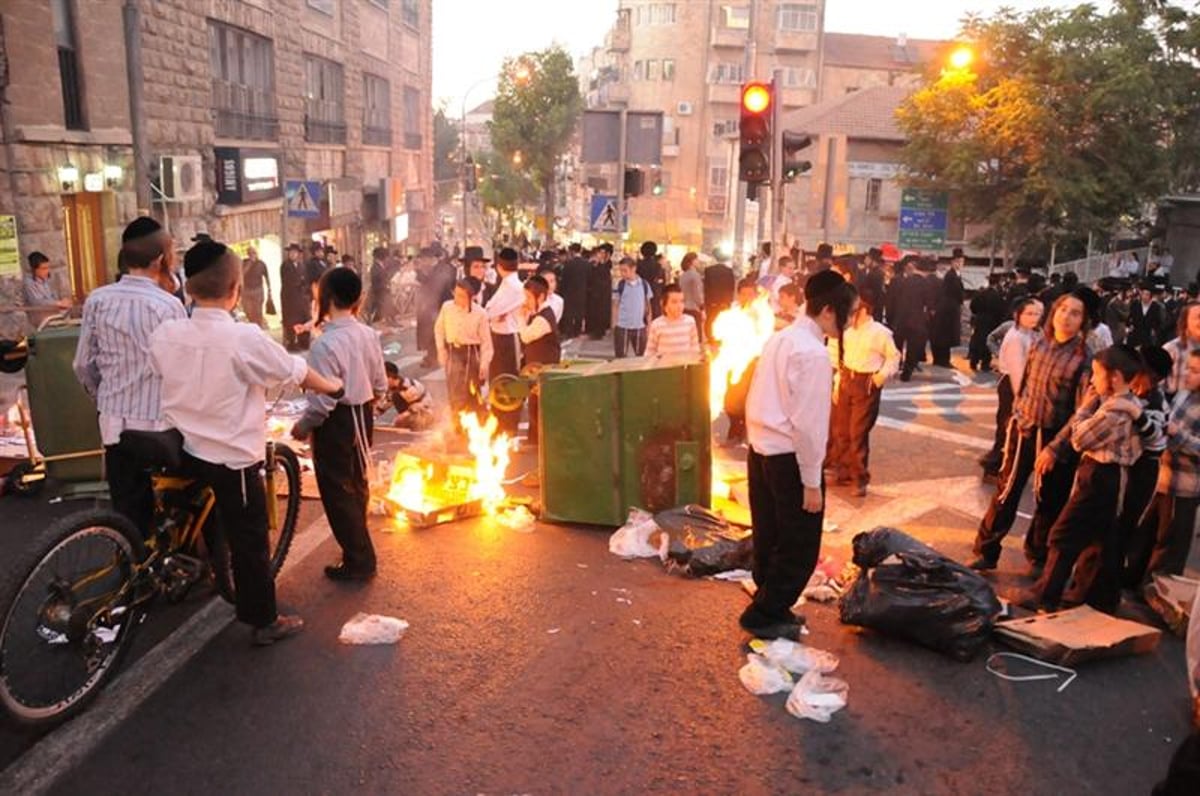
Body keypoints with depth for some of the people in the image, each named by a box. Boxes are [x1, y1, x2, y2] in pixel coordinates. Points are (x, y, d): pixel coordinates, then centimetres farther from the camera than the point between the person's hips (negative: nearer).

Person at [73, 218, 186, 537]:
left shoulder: (97, 300, 0)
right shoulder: (169, 305, -15)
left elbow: (83, 366, 6)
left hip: (116, 425, 4)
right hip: (162, 428, -4)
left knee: (129, 516, 12)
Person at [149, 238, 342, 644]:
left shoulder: (165, 333, -6)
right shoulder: (244, 338, -21)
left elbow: (158, 380, 8)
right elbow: (295, 371, -9)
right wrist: (332, 386, 10)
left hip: (181, 452, 5)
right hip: (232, 458, -5)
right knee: (249, 540, 7)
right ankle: (264, 620, 19)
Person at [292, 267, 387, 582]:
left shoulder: (325, 343, -24)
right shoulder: (369, 335, -1)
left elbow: (323, 401, -22)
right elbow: (380, 387, 5)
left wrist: (303, 426, -6)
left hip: (336, 422, -8)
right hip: (363, 418, 8)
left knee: (337, 492, 7)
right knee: (356, 485, 22)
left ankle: (359, 561, 15)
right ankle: (359, 552, 38)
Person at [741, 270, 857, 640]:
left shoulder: (779, 339, 9)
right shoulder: (814, 353, -18)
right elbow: (809, 422, -20)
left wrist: (760, 443, 19)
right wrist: (811, 481, -15)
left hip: (761, 451, 9)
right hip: (789, 458, -9)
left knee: (769, 538, 20)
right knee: (800, 547, 6)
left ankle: (771, 609, 34)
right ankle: (764, 616, 15)